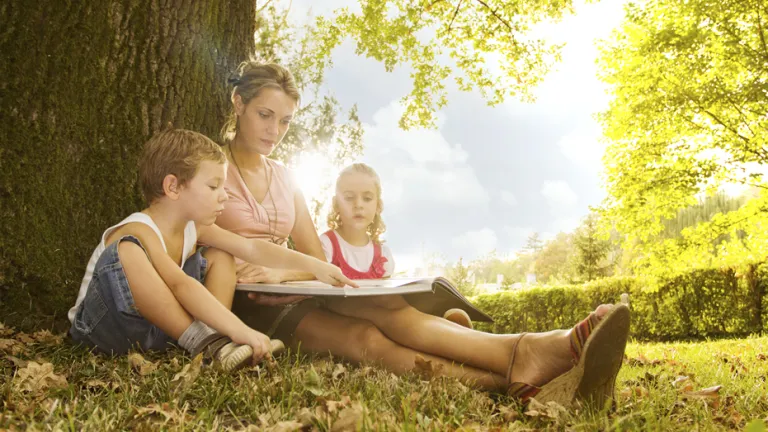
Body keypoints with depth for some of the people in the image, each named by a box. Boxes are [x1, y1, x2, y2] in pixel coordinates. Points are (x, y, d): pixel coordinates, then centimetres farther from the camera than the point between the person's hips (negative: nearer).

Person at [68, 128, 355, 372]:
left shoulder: (193, 226, 1)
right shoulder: (139, 232, -25)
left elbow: (251, 249, -1)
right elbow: (181, 285, -41)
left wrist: (311, 265, -9)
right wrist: (241, 331, -49)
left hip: (158, 324, 8)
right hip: (102, 326, -8)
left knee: (220, 257, 4)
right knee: (128, 251, -36)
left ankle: (215, 337, -18)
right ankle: (200, 339, -29)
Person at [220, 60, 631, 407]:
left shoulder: (282, 176, 17)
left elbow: (317, 260, 10)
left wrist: (283, 271, -13)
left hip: (295, 295, 5)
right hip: (246, 303, -4)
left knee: (389, 310, -29)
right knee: (368, 339, -33)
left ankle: (527, 355, -50)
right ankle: (517, 383, -52)